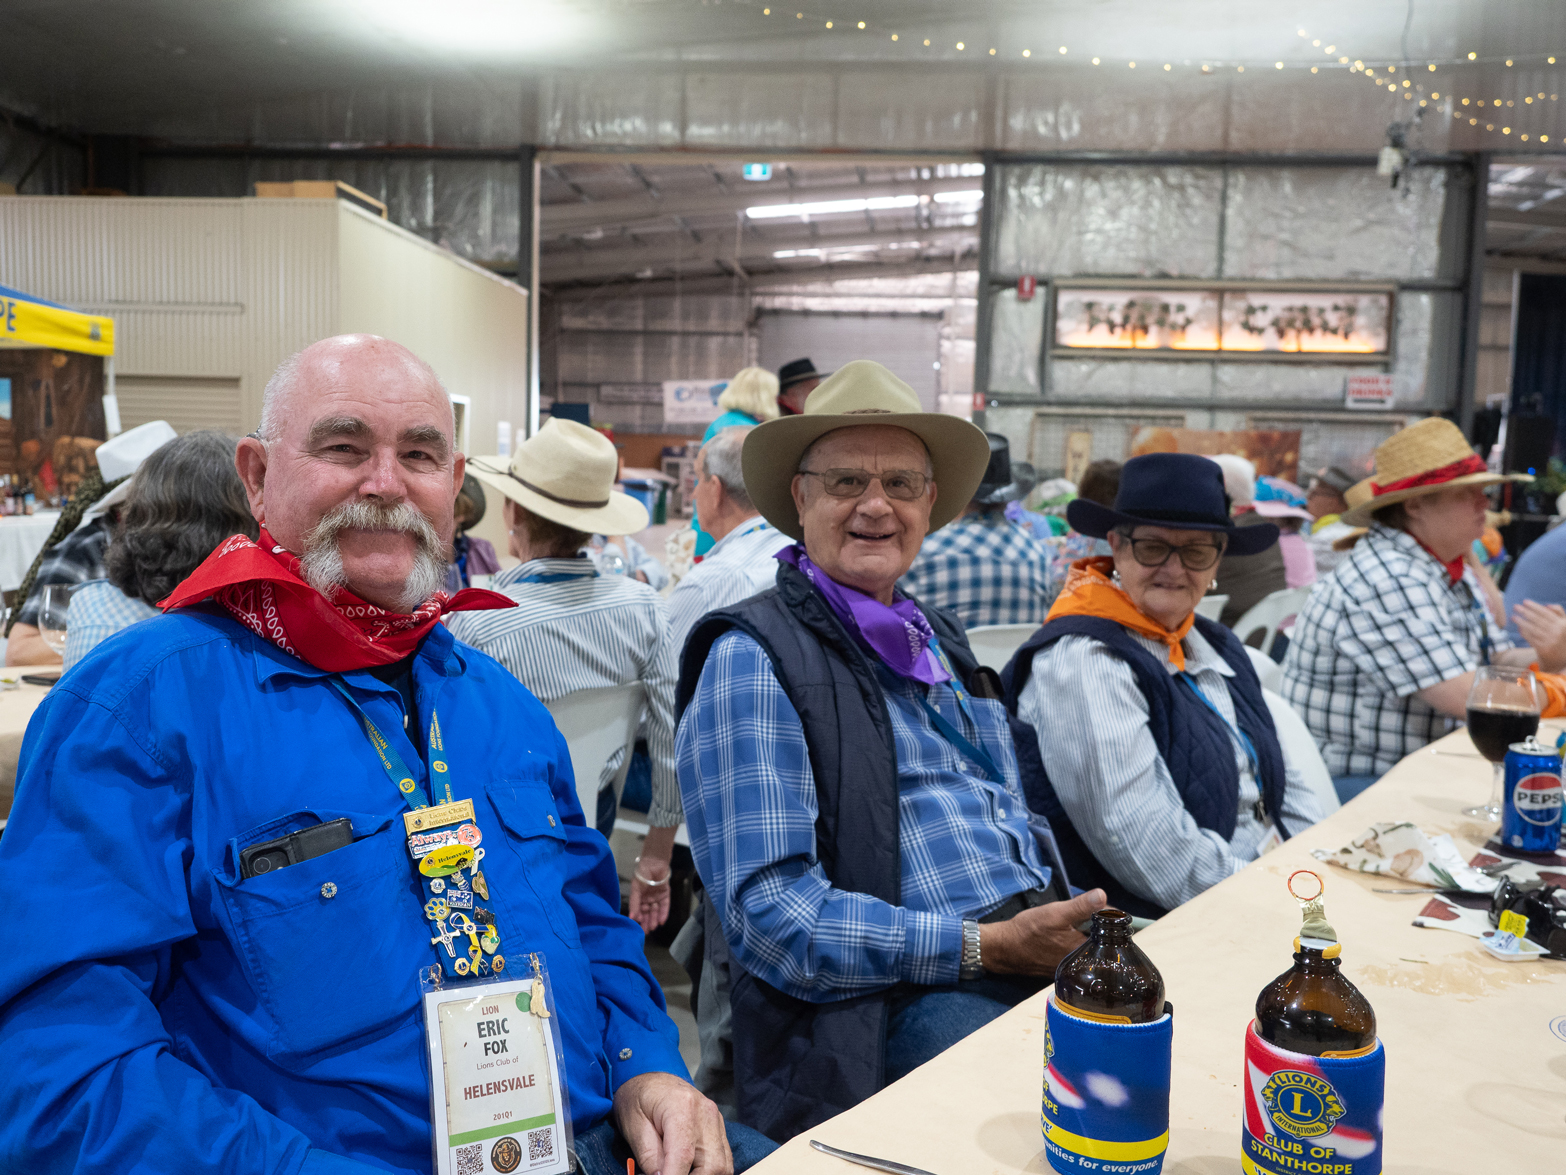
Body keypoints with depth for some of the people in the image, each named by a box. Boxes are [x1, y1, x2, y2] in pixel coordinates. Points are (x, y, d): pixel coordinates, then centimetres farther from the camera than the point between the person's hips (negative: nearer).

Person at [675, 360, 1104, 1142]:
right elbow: (768, 914, -14)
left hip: (1038, 955, 8)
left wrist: (1070, 923, 3)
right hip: (898, 999, -8)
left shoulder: (940, 640, 18)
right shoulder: (751, 660, -7)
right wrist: (986, 947, -17)